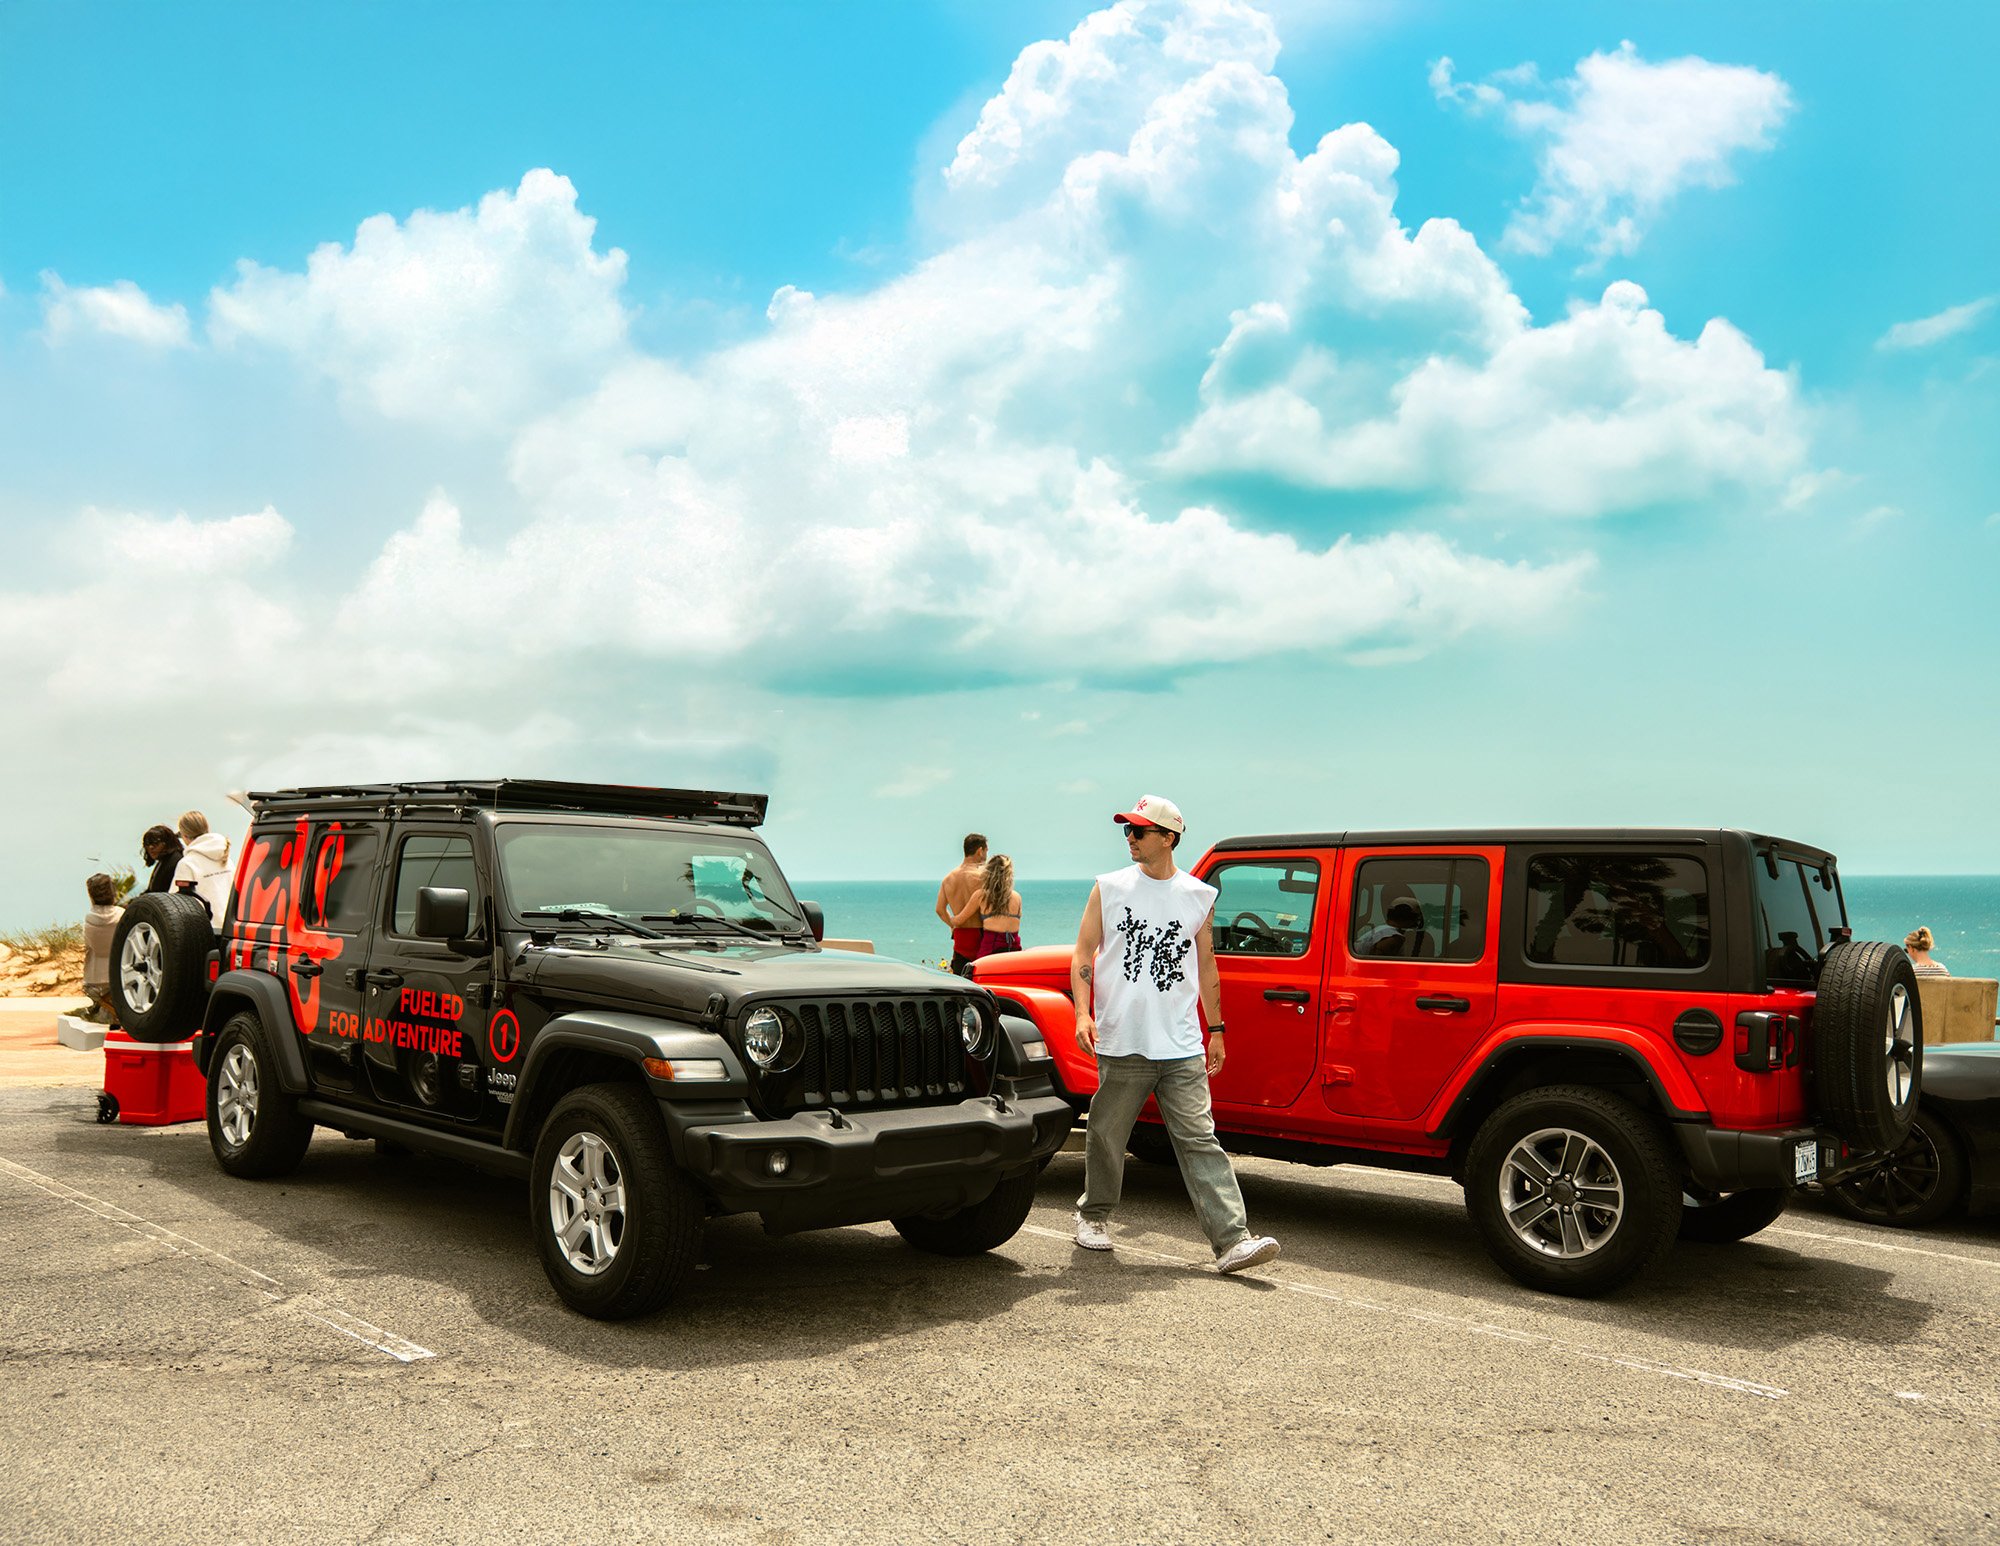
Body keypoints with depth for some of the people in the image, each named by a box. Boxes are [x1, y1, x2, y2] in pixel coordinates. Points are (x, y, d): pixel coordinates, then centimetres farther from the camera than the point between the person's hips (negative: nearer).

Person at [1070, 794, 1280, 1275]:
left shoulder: (1199, 896, 8)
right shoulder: (1109, 888, 5)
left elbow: (1206, 966, 16)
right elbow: (1083, 954, 5)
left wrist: (1216, 1029, 14)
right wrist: (1083, 1013, -7)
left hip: (1182, 1047, 0)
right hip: (1120, 1045, 0)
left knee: (1200, 1141, -5)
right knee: (1106, 1136, 10)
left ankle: (1233, 1240, -9)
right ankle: (1093, 1215, 33)